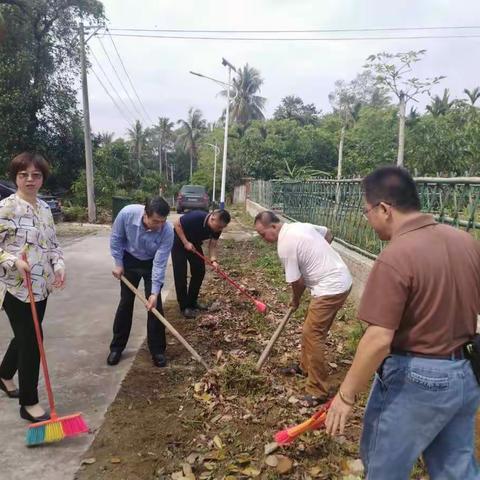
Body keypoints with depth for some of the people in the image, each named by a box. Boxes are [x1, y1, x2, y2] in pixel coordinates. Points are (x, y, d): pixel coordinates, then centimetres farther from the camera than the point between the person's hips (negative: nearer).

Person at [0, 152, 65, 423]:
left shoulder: (45, 208, 8)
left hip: (41, 286, 7)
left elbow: (53, 242, 14)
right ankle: (29, 403, 15)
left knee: (26, 337, 22)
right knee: (31, 341, -2)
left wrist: (59, 265, -2)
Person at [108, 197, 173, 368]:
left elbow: (160, 264, -29)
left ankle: (157, 350, 10)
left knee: (155, 305, -5)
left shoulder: (167, 231, -33)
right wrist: (118, 263, -9)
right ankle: (117, 347, 20)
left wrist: (155, 292, -31)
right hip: (130, 260, 1)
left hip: (152, 263, -1)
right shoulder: (127, 213, -32)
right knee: (125, 303, 6)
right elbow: (116, 238, -12)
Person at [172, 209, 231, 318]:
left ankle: (192, 302, 19)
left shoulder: (217, 228, -18)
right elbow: (177, 225, -24)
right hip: (179, 243, -6)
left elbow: (212, 245, -11)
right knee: (180, 274, -8)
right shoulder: (196, 217, -36)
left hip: (194, 244, 6)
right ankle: (184, 307, 0)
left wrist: (214, 260, -29)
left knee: (199, 271, 3)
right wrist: (186, 242, -28)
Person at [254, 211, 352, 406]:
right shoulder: (301, 226, 7)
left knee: (312, 335, -6)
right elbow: (328, 235, 20)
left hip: (331, 288, -10)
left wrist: (295, 301, 6)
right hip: (339, 279, 10)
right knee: (311, 329, 21)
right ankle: (305, 366, 38)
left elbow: (297, 281, -14)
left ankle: (318, 391, 1)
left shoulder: (285, 246, -19)